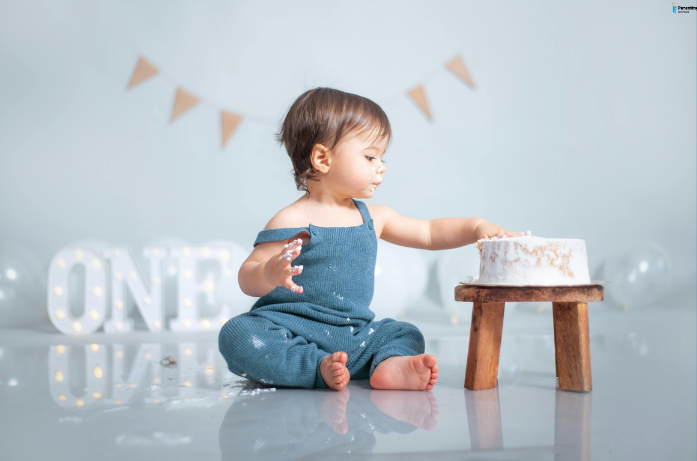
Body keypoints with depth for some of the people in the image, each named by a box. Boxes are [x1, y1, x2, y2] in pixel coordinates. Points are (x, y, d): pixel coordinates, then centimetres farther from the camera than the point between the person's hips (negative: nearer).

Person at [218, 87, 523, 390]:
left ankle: (391, 364, -29)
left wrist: (476, 227, 4)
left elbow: (429, 234, 19)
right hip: (292, 328, -6)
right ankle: (320, 368, -32)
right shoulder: (293, 221, -10)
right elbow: (247, 279, -11)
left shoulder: (372, 217, 11)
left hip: (352, 335, 7)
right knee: (238, 335, -31)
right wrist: (269, 274, -35)